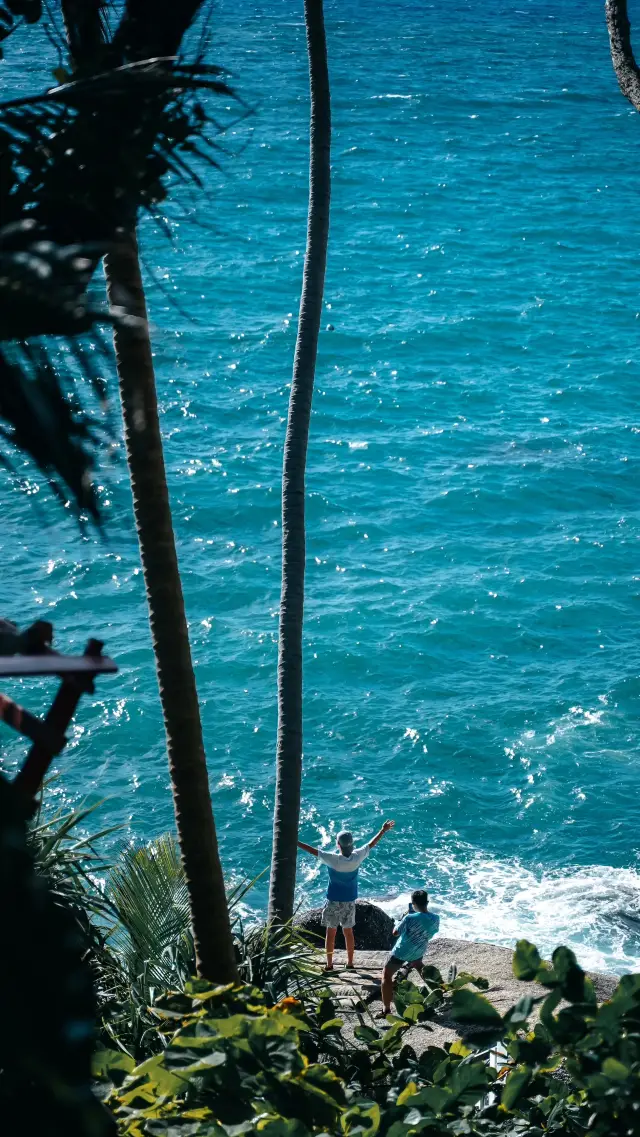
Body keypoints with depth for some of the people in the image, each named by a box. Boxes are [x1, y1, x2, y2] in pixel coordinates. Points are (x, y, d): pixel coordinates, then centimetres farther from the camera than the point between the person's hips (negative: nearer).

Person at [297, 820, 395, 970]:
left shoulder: (333, 859, -23)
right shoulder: (357, 857, -13)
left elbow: (312, 851, -19)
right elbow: (371, 844, 2)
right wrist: (384, 830, 16)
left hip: (333, 901, -4)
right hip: (350, 901, 4)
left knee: (331, 931, 7)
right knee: (348, 931, 16)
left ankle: (329, 964, 11)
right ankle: (350, 962, 23)